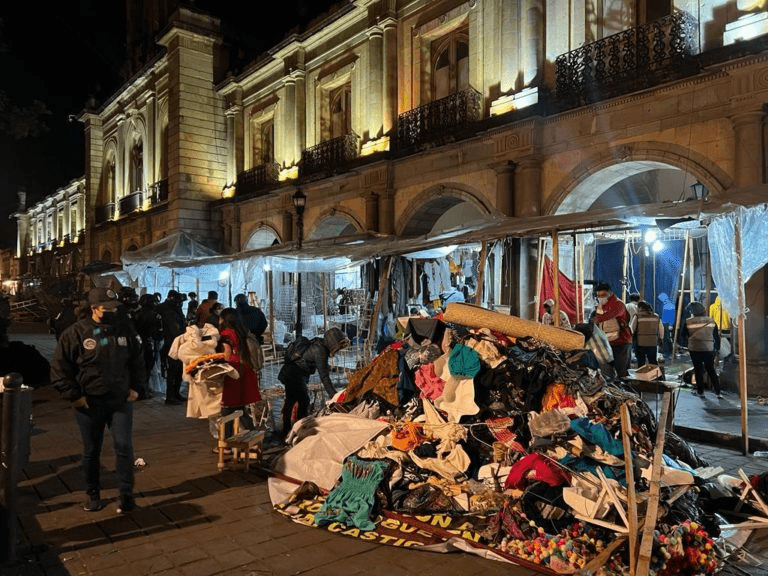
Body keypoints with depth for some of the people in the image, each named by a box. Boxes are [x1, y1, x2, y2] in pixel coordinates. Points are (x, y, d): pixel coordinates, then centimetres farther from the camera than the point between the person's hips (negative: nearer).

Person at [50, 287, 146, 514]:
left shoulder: (125, 328, -1)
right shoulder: (76, 332, -9)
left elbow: (137, 360, 8)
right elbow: (59, 368, -5)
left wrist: (136, 387, 1)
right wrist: (74, 395, -8)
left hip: (121, 401, 1)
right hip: (89, 403, -1)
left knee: (124, 447, -1)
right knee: (91, 451, 13)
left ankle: (126, 495, 10)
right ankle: (92, 493, 30)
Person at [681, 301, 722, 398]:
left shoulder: (688, 322, -7)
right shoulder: (711, 321, 3)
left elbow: (683, 335, 4)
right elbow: (716, 336, 9)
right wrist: (717, 348, 18)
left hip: (694, 349, -2)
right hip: (709, 349, 2)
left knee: (698, 370, 7)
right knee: (711, 370, 11)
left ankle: (700, 391, 9)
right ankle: (718, 392, 9)